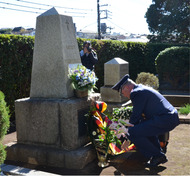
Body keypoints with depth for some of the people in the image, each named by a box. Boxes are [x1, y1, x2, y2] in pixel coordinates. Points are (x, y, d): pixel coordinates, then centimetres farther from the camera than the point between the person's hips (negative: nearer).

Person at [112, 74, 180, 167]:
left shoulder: (136, 93, -9)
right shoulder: (143, 88, 23)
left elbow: (135, 116, -8)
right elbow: (140, 115, 28)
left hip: (164, 120, -11)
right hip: (173, 118, 11)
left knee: (132, 132, -14)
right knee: (145, 126, 34)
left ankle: (157, 156, -1)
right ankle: (160, 154, 27)